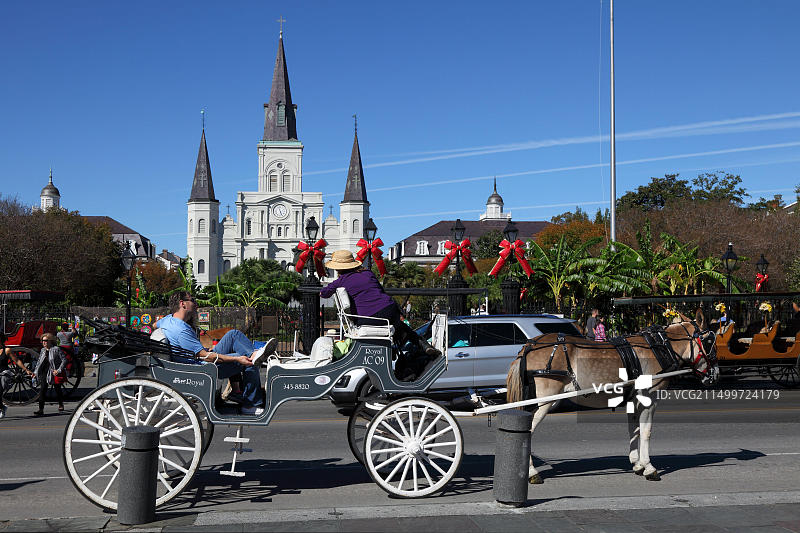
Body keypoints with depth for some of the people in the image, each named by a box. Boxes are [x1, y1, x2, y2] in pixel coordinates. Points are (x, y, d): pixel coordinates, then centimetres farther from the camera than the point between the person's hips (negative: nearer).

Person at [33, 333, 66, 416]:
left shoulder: (56, 349, -10)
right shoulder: (43, 350, 10)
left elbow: (64, 360, -12)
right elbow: (39, 362, 19)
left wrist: (59, 370, -18)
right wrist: (35, 372, 12)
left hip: (54, 373, -5)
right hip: (44, 373, 5)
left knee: (57, 390, 10)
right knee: (43, 390, -5)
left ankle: (61, 405, 34)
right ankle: (41, 409, -7)